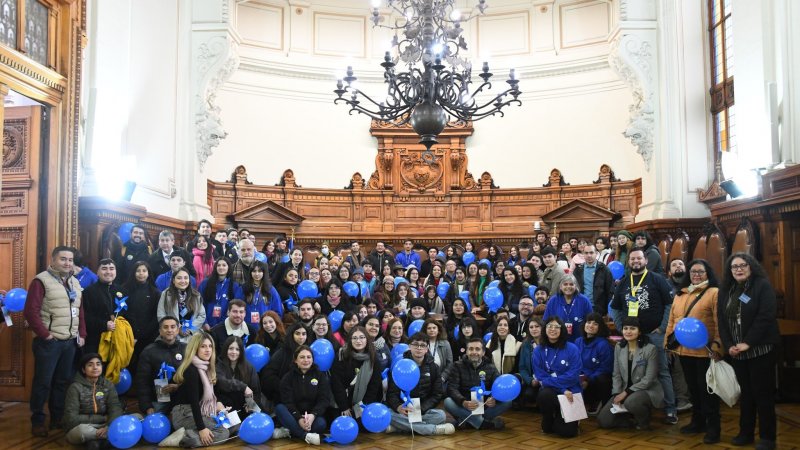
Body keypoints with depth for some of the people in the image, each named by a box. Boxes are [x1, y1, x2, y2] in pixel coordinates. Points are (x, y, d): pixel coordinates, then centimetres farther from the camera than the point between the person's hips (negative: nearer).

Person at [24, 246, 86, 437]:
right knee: (43, 383, 1)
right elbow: (31, 311, -15)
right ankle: (37, 421, 14)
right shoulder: (42, 281, -9)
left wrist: (81, 334, 10)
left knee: (63, 382, 13)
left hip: (70, 342, 7)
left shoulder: (74, 283, 14)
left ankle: (58, 418, 24)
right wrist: (45, 334, -15)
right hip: (49, 342, -7)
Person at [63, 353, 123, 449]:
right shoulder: (76, 387, -9)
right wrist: (102, 418, -15)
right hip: (79, 429, -3)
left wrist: (109, 426, -30)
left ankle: (96, 441, -22)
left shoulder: (108, 385, 3)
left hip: (103, 427, 4)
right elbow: (71, 419, -16)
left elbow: (116, 408, -10)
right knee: (82, 429, -40)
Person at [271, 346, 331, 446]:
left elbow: (324, 400, -6)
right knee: (279, 408, -29)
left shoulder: (321, 375, 3)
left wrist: (313, 415, -26)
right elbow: (287, 402, -8)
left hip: (313, 415, -1)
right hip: (294, 415, 1)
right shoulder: (288, 377, 3)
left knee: (321, 424, -33)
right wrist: (299, 418, -26)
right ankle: (306, 436, -37)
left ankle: (288, 431, -26)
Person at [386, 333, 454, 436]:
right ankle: (435, 429, -31)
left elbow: (437, 394, 1)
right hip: (403, 410, -1)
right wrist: (398, 407, -28)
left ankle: (402, 426, -29)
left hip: (425, 410, 1)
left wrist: (421, 408, -17)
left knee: (440, 415, -29)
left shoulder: (433, 368, 7)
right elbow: (391, 393, -4)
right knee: (388, 414, -33)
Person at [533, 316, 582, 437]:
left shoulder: (572, 349, -6)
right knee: (544, 395, -36)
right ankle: (548, 421, -2)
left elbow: (572, 376, -12)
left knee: (566, 431, -17)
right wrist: (562, 389, -17)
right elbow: (541, 377, -5)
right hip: (550, 391, 2)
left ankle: (560, 419, 22)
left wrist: (548, 381, -15)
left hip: (570, 392, -1)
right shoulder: (538, 350, -1)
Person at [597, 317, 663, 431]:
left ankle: (644, 422, -5)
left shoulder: (650, 349, -12)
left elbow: (648, 379, -15)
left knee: (631, 402, -39)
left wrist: (627, 392, -19)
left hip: (648, 390, -5)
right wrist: (617, 395, -10)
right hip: (624, 391, 5)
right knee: (603, 420, -10)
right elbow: (616, 375, 5)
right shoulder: (618, 348, 5)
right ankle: (634, 420, 14)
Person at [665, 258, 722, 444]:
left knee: (706, 388, 1)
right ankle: (697, 421, 30)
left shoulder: (714, 293, -6)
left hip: (705, 351, -6)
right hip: (684, 350, 6)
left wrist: (717, 345, -18)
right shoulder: (680, 294, 14)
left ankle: (712, 427, 13)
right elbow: (672, 320, 16)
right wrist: (669, 340, 12)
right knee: (693, 387, 17)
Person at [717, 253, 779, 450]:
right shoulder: (725, 290, 9)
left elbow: (766, 317, -16)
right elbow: (721, 320, 6)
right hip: (736, 351, 5)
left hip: (761, 349, -5)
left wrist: (748, 343, -18)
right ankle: (746, 432, 22)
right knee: (745, 392, 13)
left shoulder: (763, 286, -7)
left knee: (762, 392, 0)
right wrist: (728, 345, -6)